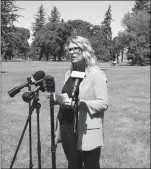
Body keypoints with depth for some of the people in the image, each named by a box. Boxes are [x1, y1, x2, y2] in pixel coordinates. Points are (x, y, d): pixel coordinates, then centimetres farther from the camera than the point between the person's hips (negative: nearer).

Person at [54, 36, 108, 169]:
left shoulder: (97, 74, -9)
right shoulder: (68, 74, 12)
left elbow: (103, 103, -16)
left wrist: (80, 104, -25)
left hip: (87, 134, -6)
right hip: (67, 131, 7)